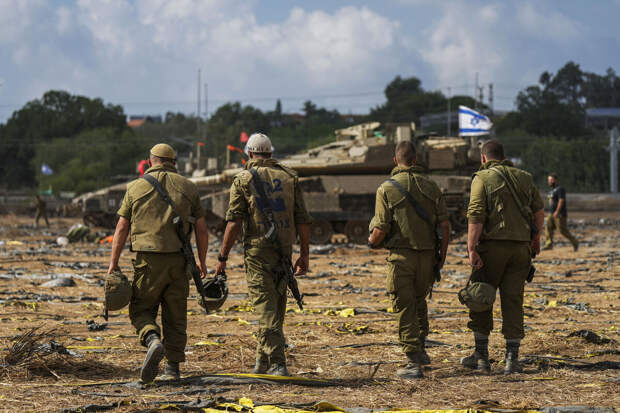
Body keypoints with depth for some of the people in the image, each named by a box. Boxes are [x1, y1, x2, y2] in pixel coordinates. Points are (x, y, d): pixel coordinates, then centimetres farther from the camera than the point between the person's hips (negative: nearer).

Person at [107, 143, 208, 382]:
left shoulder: (136, 187, 4)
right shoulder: (188, 187, 8)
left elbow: (122, 228, 3)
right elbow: (201, 228, 7)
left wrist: (113, 263, 5)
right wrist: (202, 262, 15)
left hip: (148, 259, -2)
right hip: (178, 260, 2)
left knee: (141, 309, 9)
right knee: (175, 315, 10)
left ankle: (153, 341, -20)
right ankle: (173, 368, 11)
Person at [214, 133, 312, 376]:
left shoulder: (243, 180, 0)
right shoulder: (289, 177, 9)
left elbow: (234, 222, -7)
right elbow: (303, 219, 6)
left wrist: (223, 257, -4)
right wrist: (304, 255, 11)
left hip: (257, 249, -3)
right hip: (284, 250, 4)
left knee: (266, 309, -6)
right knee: (276, 307, 15)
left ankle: (277, 364, -16)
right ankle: (262, 362, 24)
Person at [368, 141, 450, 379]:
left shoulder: (387, 189, -6)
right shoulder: (431, 187, 4)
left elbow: (380, 230, -10)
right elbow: (445, 226, 1)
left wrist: (371, 242, 12)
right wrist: (442, 257, 10)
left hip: (401, 255, -4)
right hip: (427, 255, 4)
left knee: (405, 308, 1)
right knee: (419, 300, 25)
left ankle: (414, 362, -1)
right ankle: (420, 348, 24)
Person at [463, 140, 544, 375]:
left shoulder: (482, 179, -4)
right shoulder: (523, 178, 12)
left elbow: (476, 216, -13)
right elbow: (539, 210, 20)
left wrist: (471, 249, -16)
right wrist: (536, 237, 34)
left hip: (492, 245, -4)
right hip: (521, 246, 4)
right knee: (513, 300, 6)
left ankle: (481, 357, 8)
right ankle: (512, 359, 2)